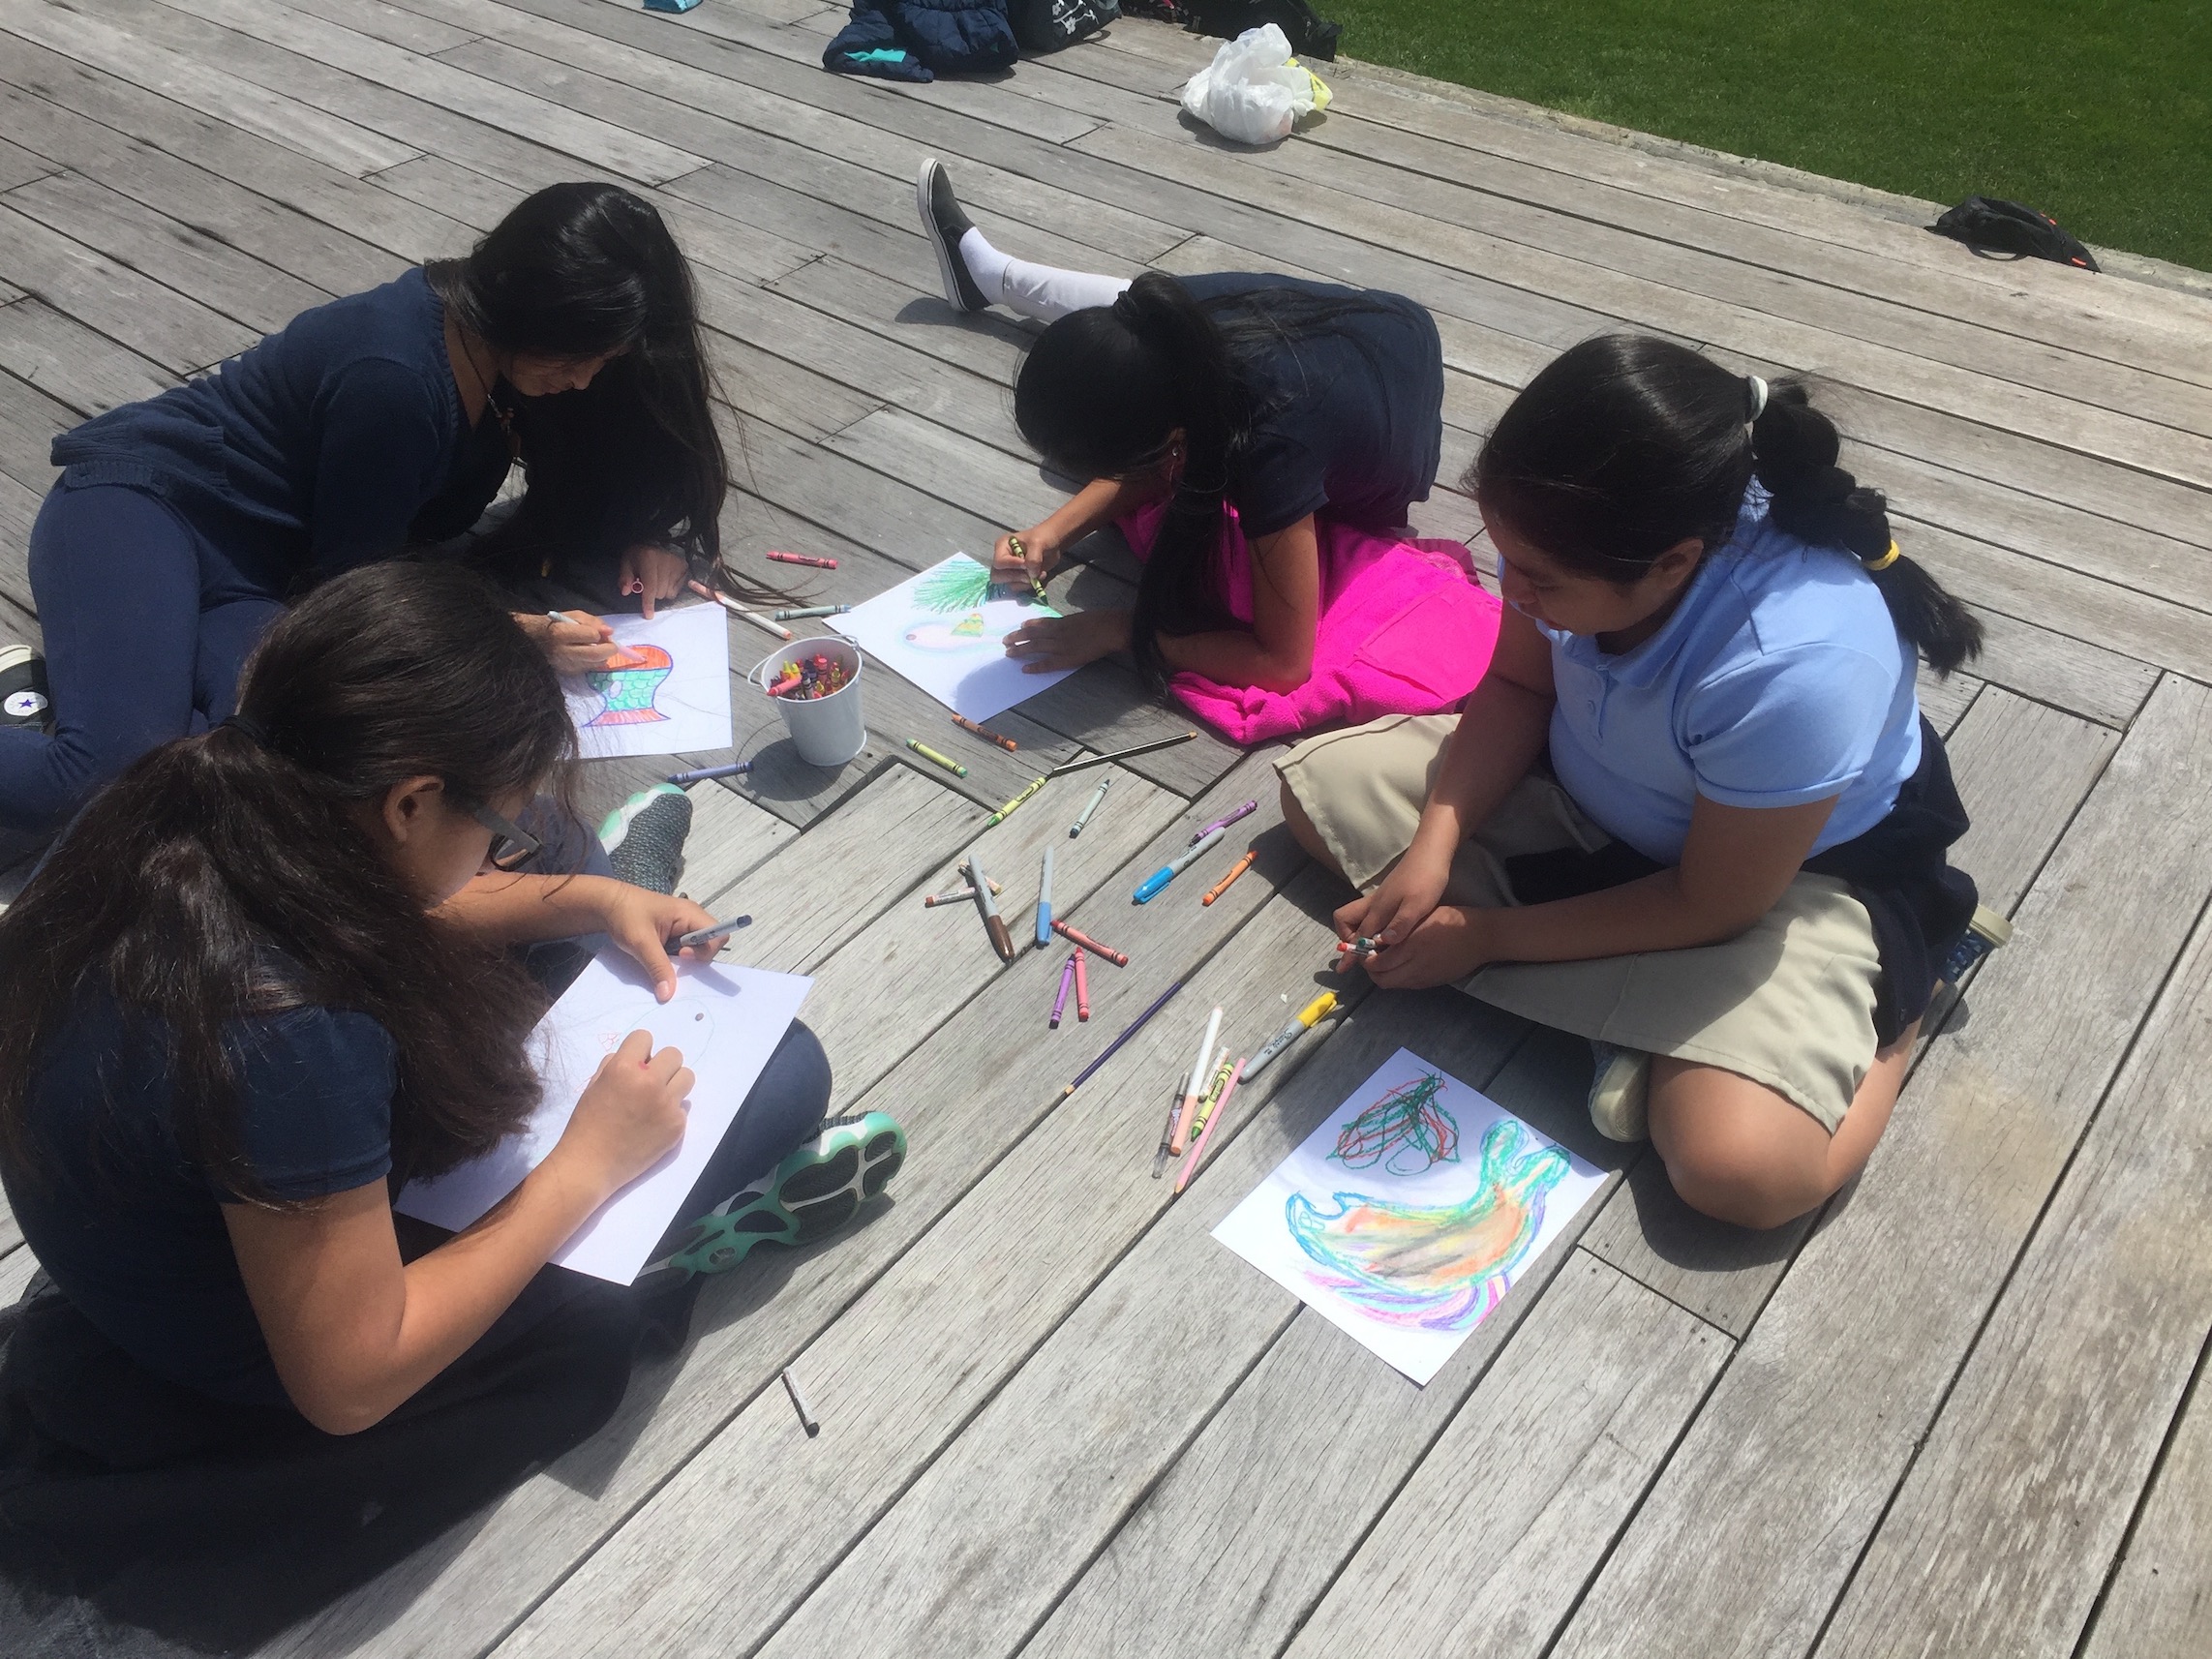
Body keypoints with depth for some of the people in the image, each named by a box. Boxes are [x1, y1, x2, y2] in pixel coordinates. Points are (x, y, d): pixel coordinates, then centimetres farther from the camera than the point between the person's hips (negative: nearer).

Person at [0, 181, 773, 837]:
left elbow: (575, 491, 13)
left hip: (259, 581, 7)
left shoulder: (505, 348, -2)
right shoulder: (396, 377, -26)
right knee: (108, 770, -34)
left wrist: (643, 536, -8)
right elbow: (353, 587, -17)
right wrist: (521, 635, -22)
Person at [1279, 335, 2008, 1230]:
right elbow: (1518, 684, -4)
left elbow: (1711, 906, -25)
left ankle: (1903, 972, 2)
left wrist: (1484, 934, -20)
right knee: (1319, 787, -2)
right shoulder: (1582, 535, -25)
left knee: (1740, 1168, -30)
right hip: (1592, 788, 7)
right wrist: (1435, 846, -17)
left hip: (1798, 866, -7)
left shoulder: (1792, 668, -40)